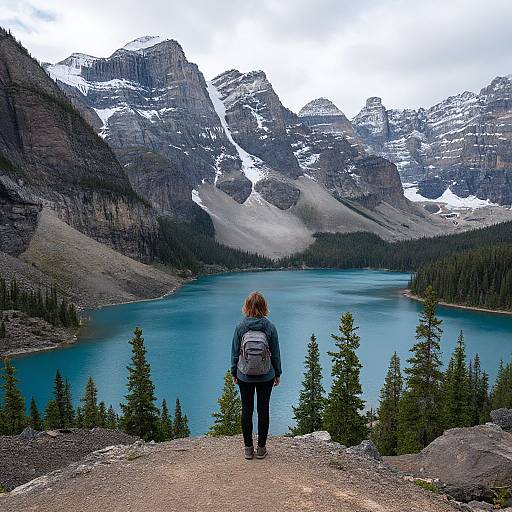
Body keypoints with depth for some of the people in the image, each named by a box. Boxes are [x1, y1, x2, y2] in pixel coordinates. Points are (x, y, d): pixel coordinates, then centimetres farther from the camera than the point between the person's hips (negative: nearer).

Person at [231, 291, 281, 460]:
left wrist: (234, 373, 10)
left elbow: (235, 352, -3)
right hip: (266, 376, 0)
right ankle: (261, 448, 18)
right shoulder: (270, 327, -10)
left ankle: (248, 448, 19)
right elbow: (275, 353, -3)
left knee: (247, 410, 10)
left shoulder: (240, 327, -10)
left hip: (244, 377, 0)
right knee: (263, 410, 10)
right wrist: (277, 373, 10)